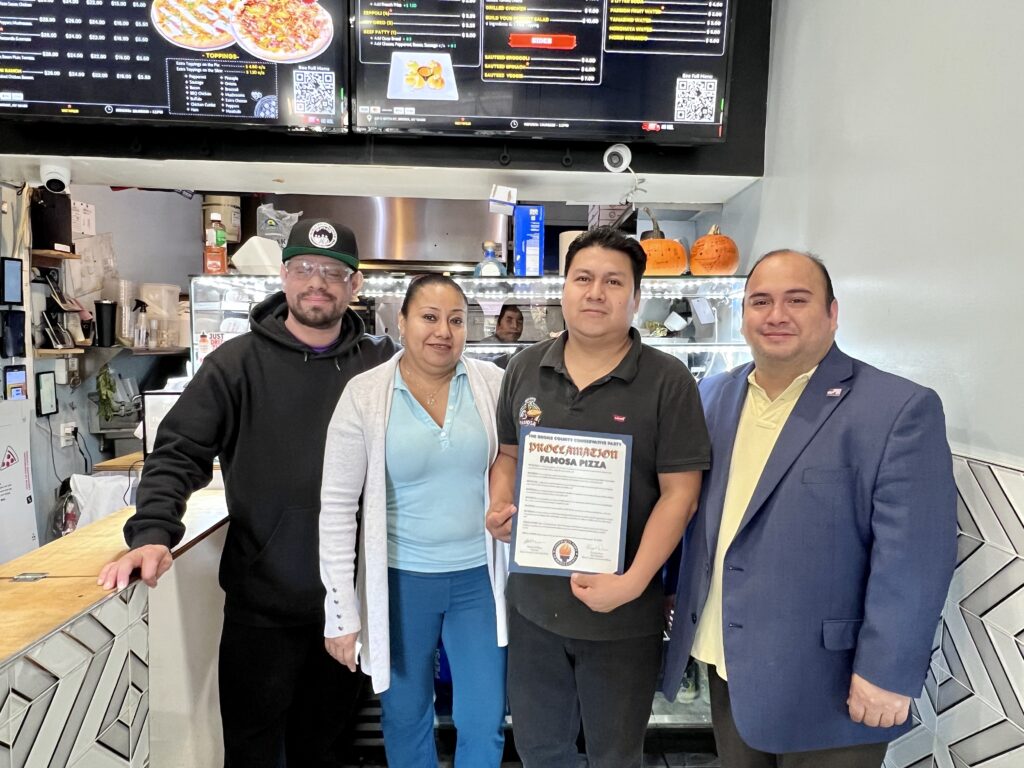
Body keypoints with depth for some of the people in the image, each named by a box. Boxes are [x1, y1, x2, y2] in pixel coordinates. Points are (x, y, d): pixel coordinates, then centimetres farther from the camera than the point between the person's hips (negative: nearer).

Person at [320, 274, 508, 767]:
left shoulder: (493, 384, -5)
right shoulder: (365, 394, -9)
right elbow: (337, 507, -7)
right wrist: (341, 608, -7)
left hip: (479, 576, 1)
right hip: (400, 579, -1)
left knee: (485, 723, 12)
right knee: (405, 717, 20)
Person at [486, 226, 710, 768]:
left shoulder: (667, 382, -12)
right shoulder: (525, 369, 1)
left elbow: (679, 492, -13)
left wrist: (632, 582, -21)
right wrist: (499, 507, -8)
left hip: (623, 613, -3)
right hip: (532, 600, 4)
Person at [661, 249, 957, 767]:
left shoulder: (900, 409, -13)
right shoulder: (714, 395, 4)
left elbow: (913, 556, -15)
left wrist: (887, 674, -16)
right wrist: (672, 589, 14)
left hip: (826, 679, -5)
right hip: (725, 663, 5)